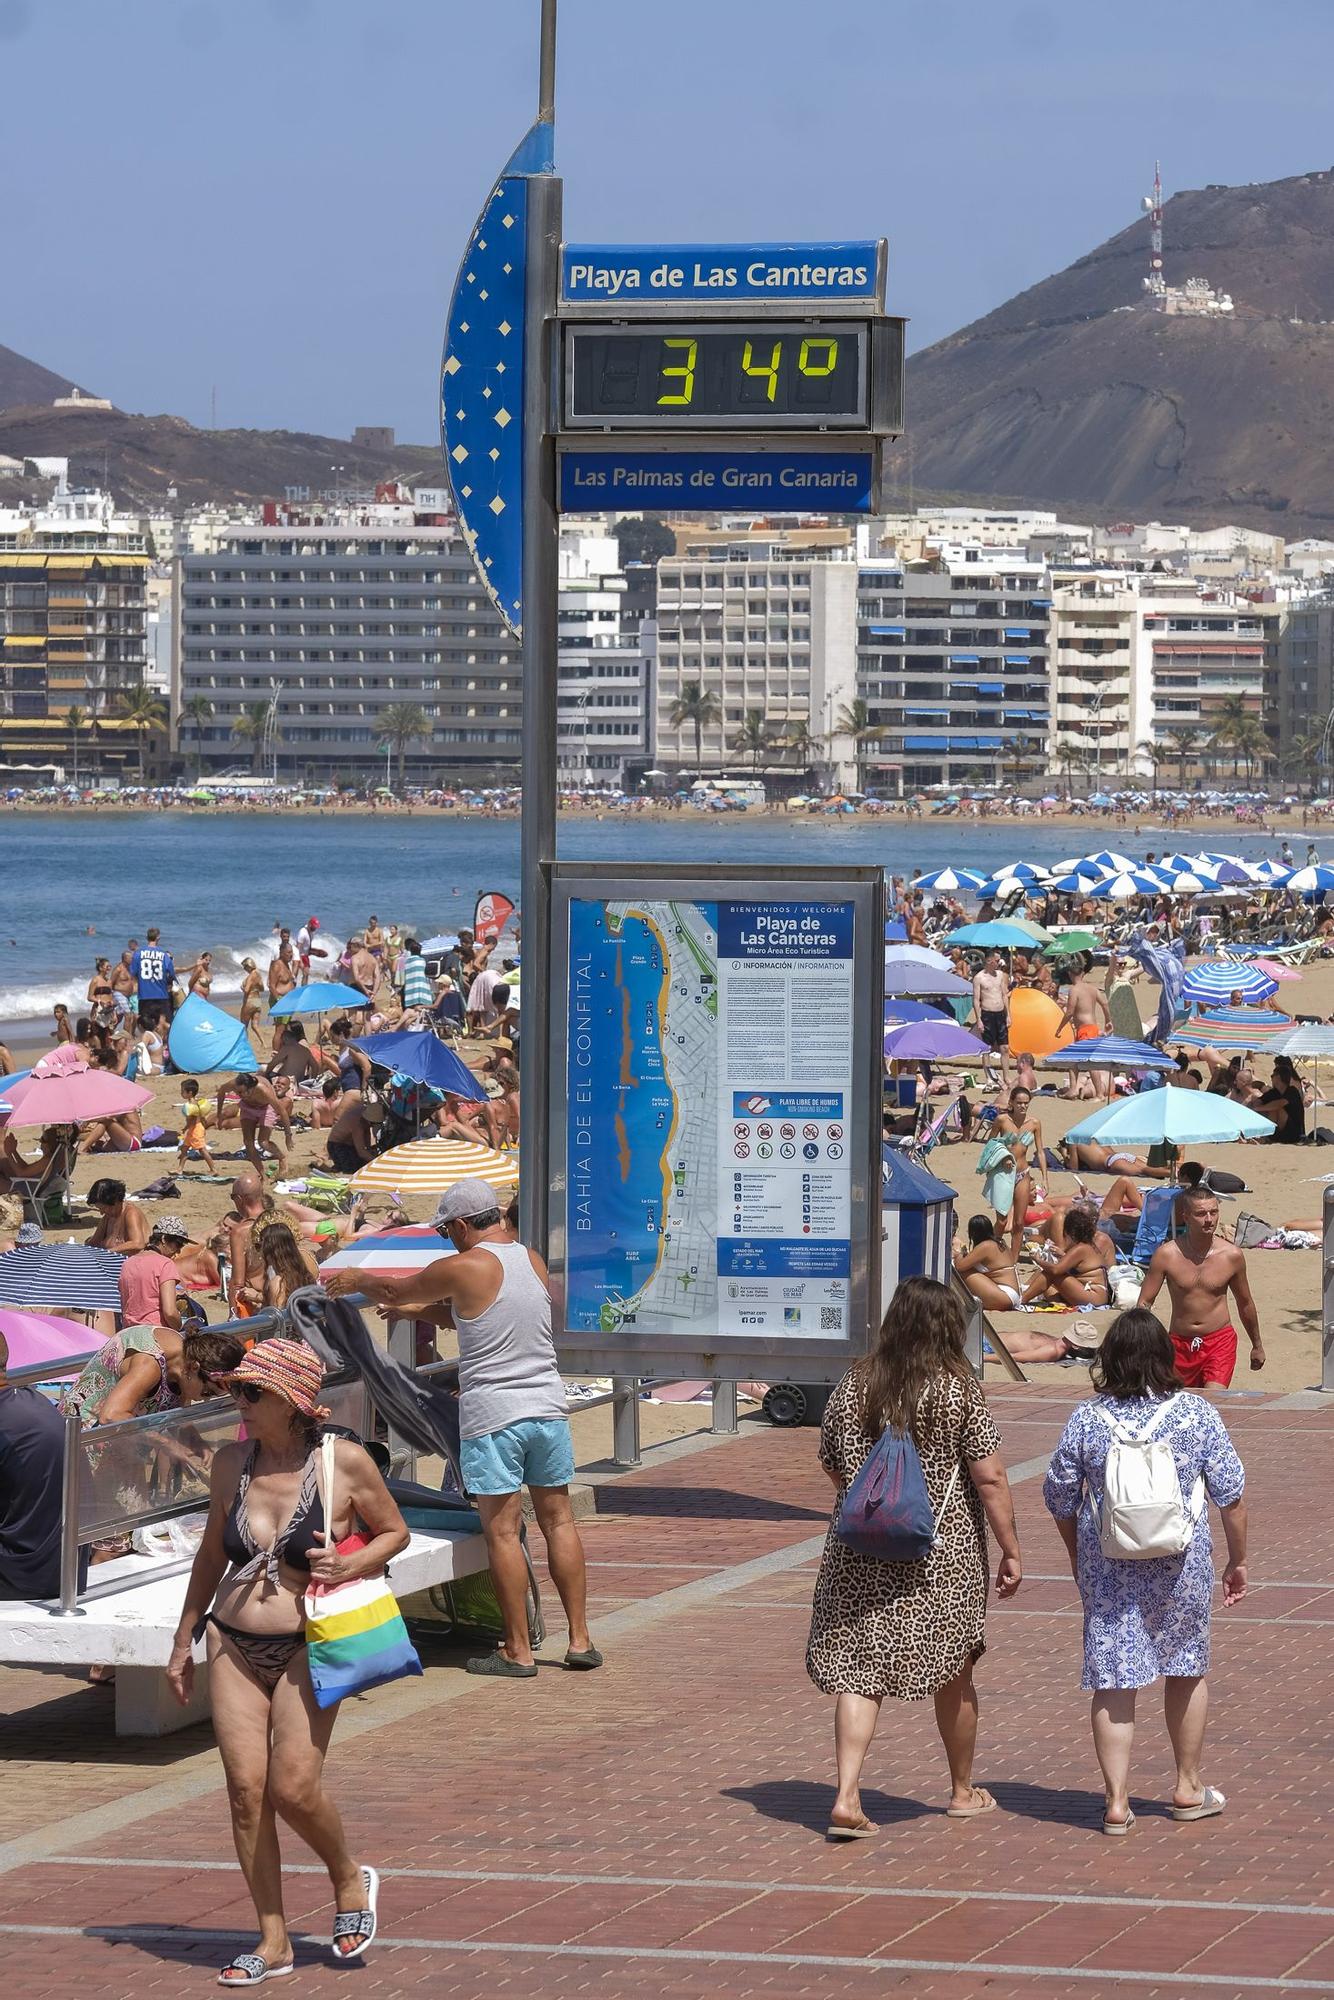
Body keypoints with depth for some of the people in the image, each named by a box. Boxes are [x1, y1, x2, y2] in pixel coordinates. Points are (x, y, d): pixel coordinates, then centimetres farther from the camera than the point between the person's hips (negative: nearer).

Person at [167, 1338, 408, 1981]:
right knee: (245, 1788, -3)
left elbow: (394, 1532, 5)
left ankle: (350, 1880, 18)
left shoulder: (345, 1463, -8)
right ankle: (273, 1941, 6)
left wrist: (349, 1566, -15)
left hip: (307, 1647, -4)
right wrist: (184, 1640, 20)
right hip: (234, 1645, 4)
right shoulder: (231, 1462, 4)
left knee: (293, 1787, -14)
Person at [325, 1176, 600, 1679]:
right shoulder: (532, 1260, 9)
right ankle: (579, 1639, 13)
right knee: (558, 1521, 12)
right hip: (548, 1408, 6)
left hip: (492, 1417, -6)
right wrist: (422, 1311, 35)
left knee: (501, 1530, 0)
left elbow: (394, 1291, 5)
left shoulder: (462, 1269, -11)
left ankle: (518, 1651, 3)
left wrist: (354, 1280, 25)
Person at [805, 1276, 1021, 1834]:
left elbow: (833, 1468, 11)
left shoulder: (853, 1385, 1)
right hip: (943, 1553, -2)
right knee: (953, 1672, 15)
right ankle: (963, 1792, 30)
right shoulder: (957, 1389, -10)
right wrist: (1011, 1551, -3)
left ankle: (847, 1797, -13)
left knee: (858, 1670, 2)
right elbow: (989, 1479, -11)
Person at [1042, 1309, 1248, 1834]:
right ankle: (1188, 1787, 30)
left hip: (1106, 1569, 0)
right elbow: (1230, 1495, -2)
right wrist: (1238, 1560, 12)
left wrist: (1077, 1556, 21)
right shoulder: (1197, 1415, -7)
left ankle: (1116, 1801, 3)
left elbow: (1060, 1498, 3)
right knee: (1187, 1670, 18)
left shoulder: (1085, 1420, -5)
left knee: (1113, 1682, 6)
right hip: (1182, 1566, 0)